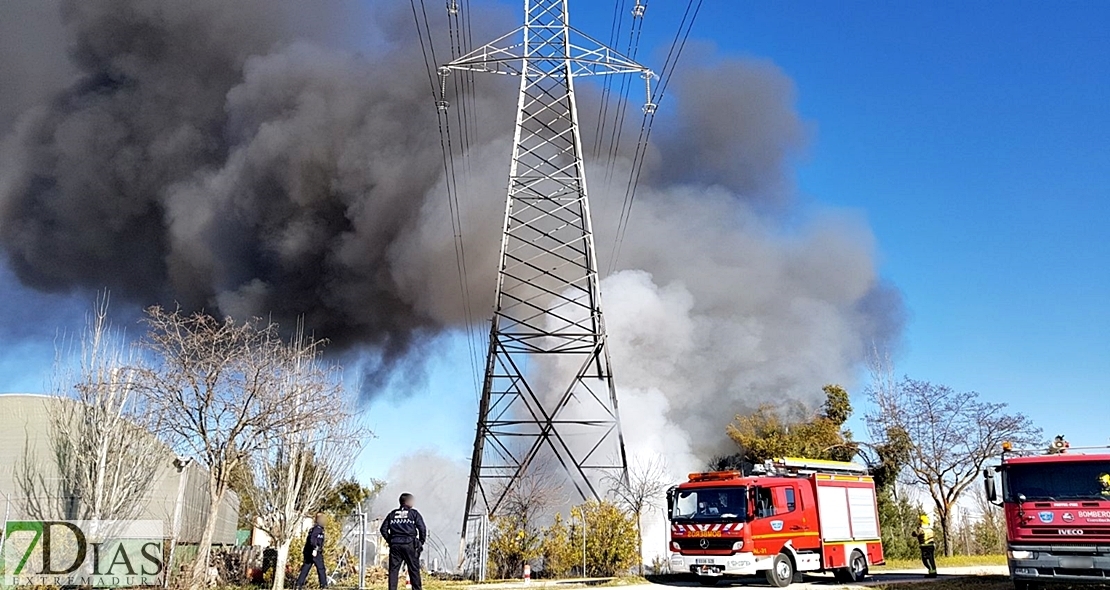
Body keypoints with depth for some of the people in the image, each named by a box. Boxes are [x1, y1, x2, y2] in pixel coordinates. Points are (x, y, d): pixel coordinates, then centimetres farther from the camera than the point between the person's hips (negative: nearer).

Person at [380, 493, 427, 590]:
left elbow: (383, 529, 10)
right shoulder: (414, 513, 2)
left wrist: (390, 540, 16)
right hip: (409, 545, -3)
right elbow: (422, 529, -4)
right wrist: (421, 543, 7)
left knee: (393, 570, 5)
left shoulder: (392, 514, 13)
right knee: (414, 570, 4)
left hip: (395, 545, 3)